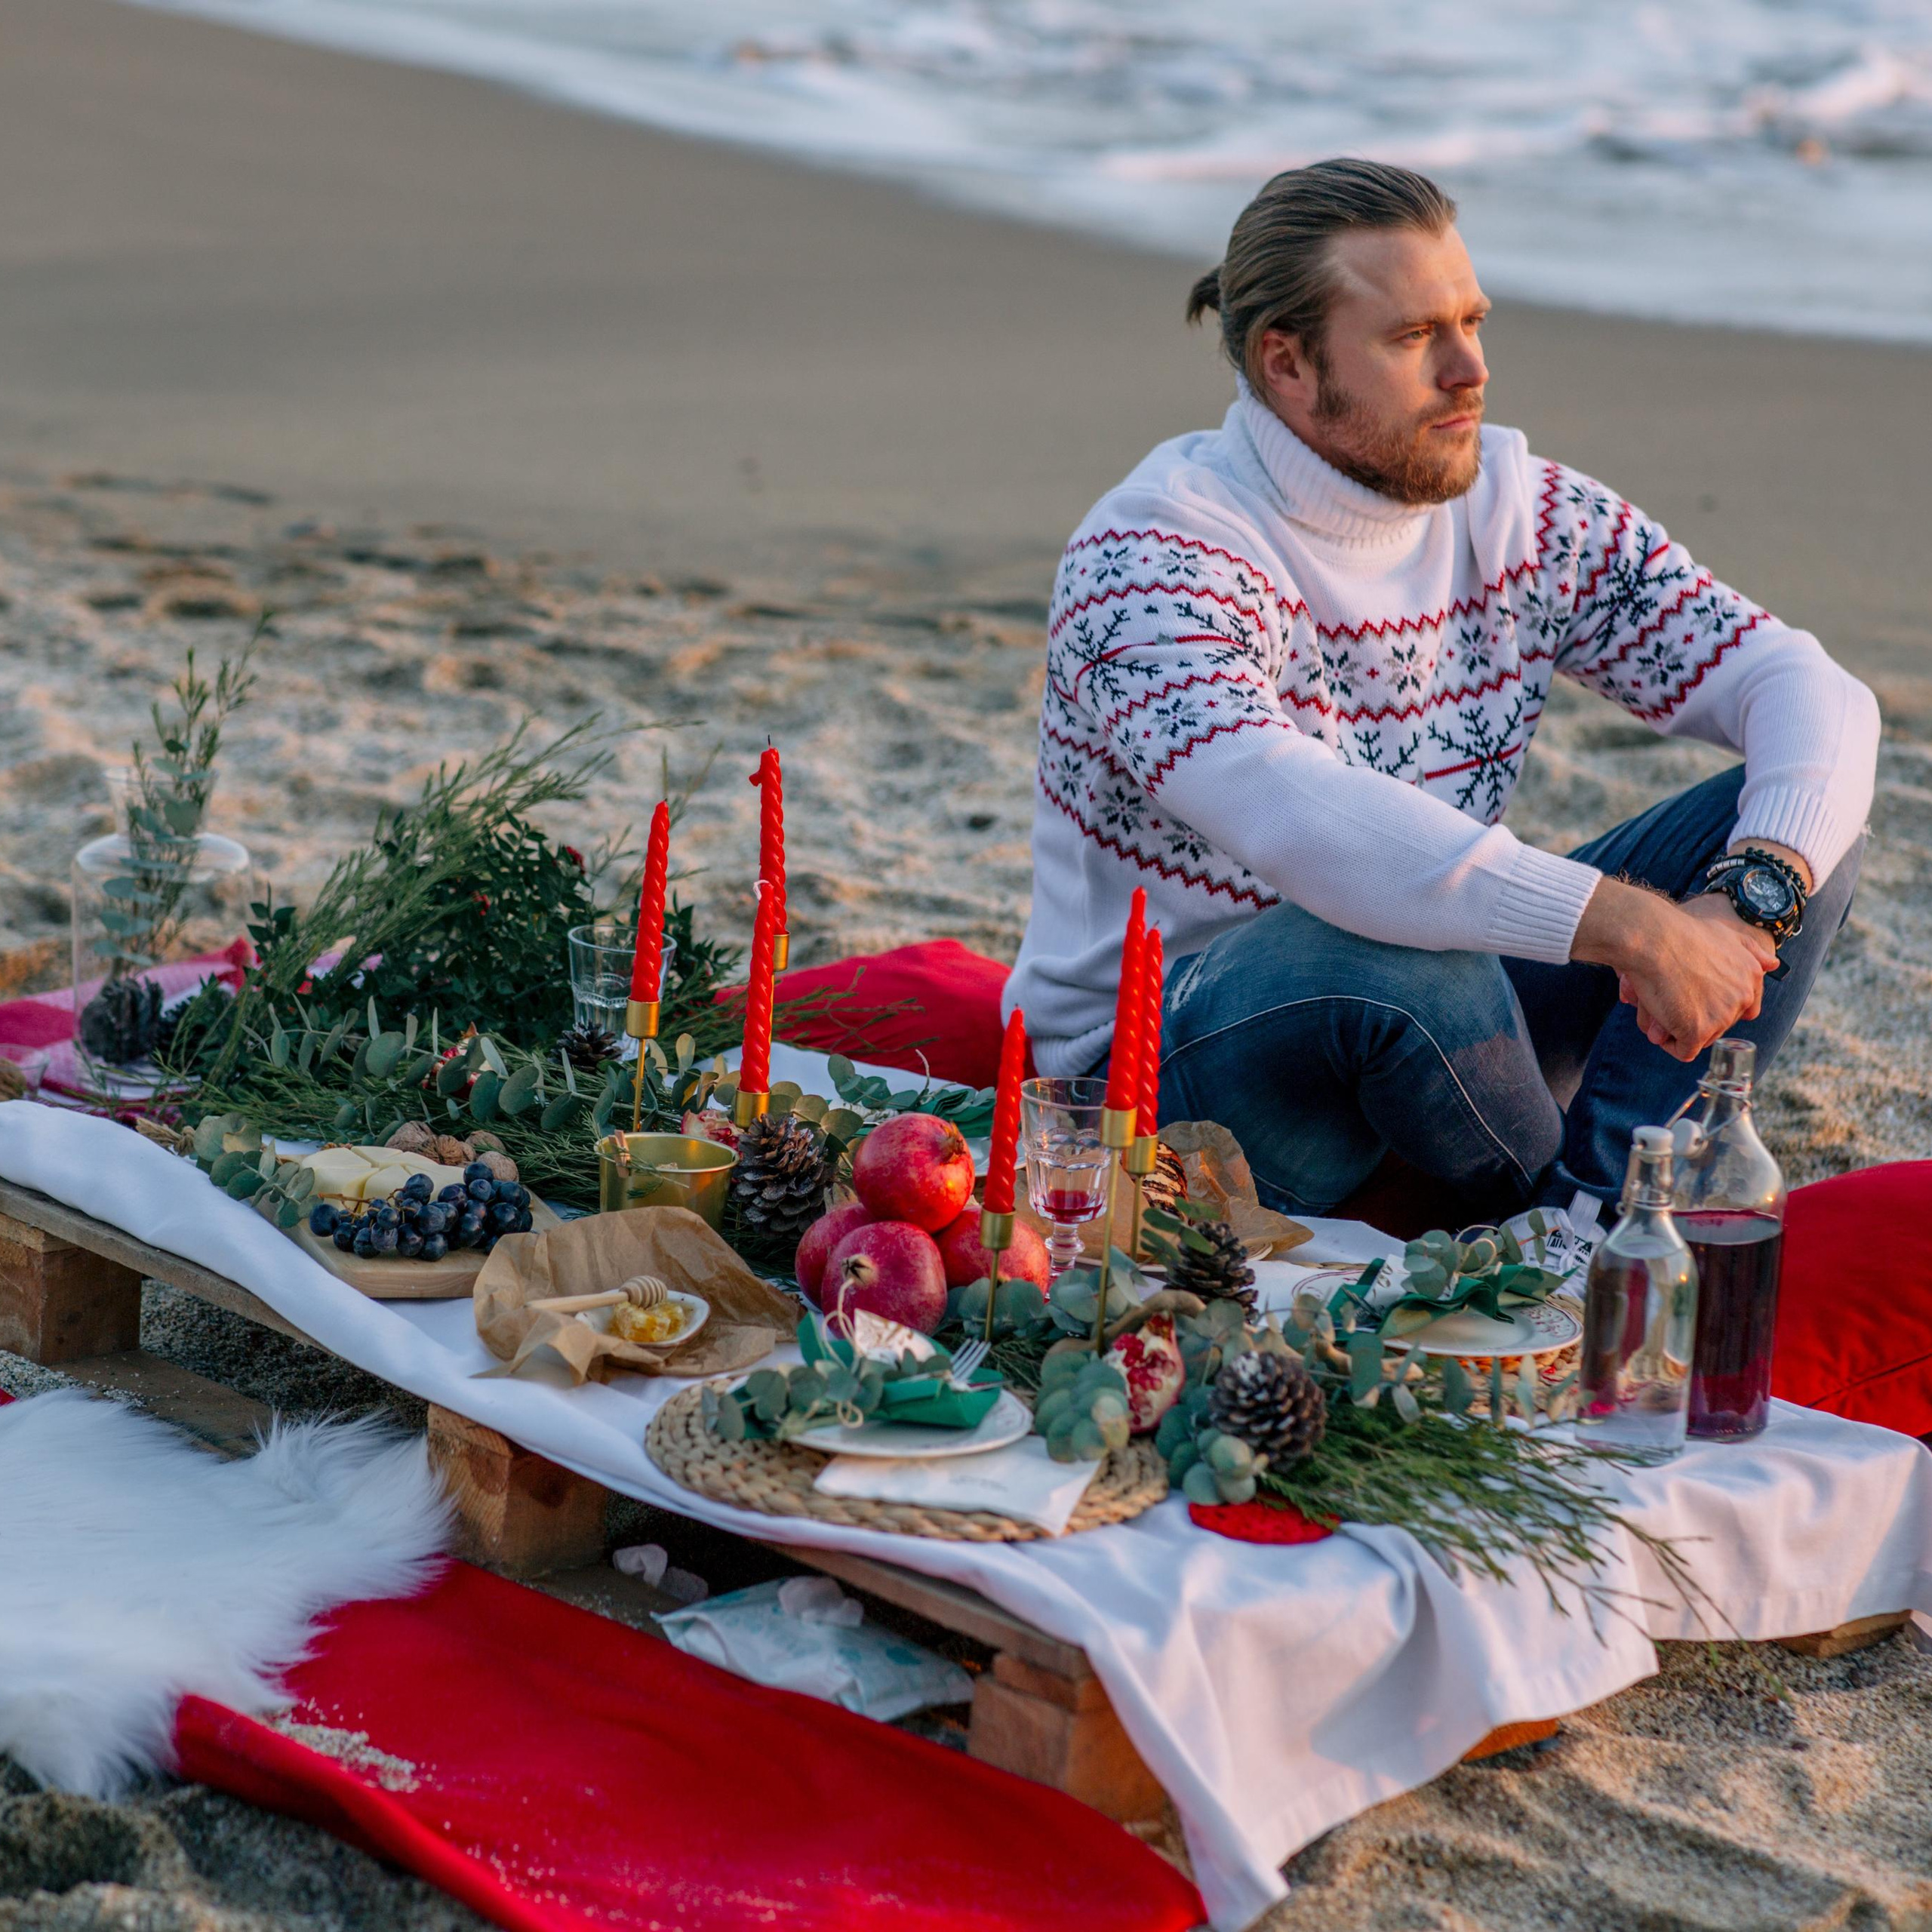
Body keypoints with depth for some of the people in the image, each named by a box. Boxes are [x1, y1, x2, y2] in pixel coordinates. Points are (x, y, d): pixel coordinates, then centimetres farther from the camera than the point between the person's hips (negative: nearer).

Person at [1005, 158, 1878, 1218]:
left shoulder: (1522, 513, -2)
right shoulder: (1150, 560, -21)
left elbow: (1820, 695, -4)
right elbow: (1299, 822, -40)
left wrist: (1753, 897, -25)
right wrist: (1635, 924, -43)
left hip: (1432, 1012, 7)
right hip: (1152, 1068, -6)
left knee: (1794, 816, -5)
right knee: (1397, 959, -39)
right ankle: (1567, 1229, -8)